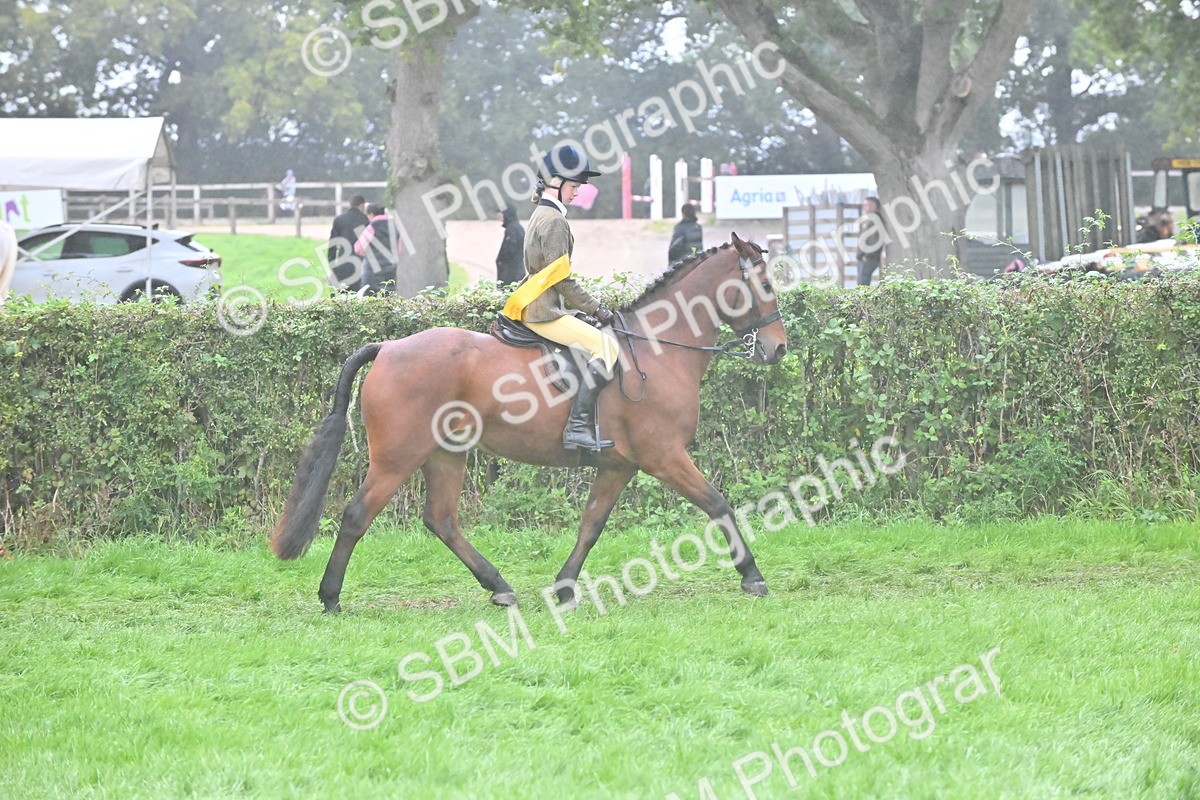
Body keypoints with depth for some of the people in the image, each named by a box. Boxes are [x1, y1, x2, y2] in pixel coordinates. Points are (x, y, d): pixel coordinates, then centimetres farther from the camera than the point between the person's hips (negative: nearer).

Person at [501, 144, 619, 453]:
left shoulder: (541, 216, 19)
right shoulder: (555, 222, -14)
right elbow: (562, 280, -17)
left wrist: (590, 307, 20)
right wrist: (596, 309, -11)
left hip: (536, 306, 11)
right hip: (545, 312, -11)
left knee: (604, 343, 18)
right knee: (605, 346, -19)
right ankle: (579, 426, -27)